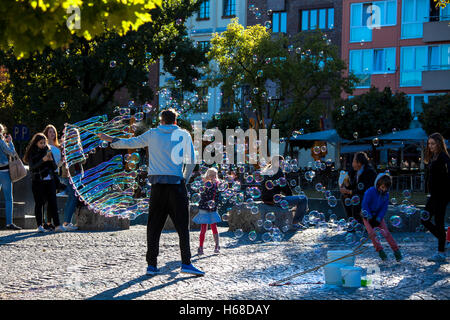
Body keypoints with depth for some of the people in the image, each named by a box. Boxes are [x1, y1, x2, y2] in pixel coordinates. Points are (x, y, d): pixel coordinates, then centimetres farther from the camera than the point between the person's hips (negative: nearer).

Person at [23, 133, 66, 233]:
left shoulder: (48, 150, 11)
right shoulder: (32, 153, 1)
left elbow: (54, 167, 11)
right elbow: (32, 167, -11)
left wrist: (51, 160, -10)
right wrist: (43, 160, -21)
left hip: (50, 180, 3)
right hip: (38, 181, -3)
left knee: (53, 202, -3)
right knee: (39, 203, -1)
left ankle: (57, 225, -6)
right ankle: (39, 226, 2)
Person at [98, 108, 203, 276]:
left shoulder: (152, 134, 10)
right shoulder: (183, 135, 5)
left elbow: (131, 142, 19)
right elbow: (191, 161, 1)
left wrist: (110, 140, 34)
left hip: (157, 185, 2)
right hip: (176, 183, -2)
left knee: (154, 226, 7)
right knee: (182, 225, -1)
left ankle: (151, 264, 6)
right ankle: (186, 263, -9)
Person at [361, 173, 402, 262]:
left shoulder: (386, 194, -9)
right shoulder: (370, 191, -22)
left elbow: (384, 208, -6)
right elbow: (364, 205, -18)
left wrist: (378, 219, -17)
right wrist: (370, 218, -19)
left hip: (378, 216, 3)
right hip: (367, 215, -3)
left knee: (386, 233, -6)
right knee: (372, 233, -17)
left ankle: (396, 250, -2)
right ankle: (380, 250, -13)